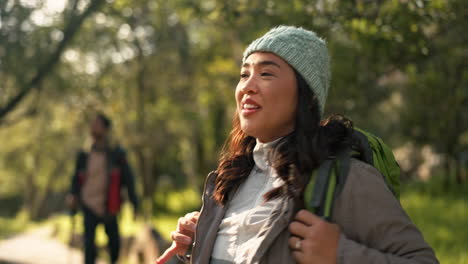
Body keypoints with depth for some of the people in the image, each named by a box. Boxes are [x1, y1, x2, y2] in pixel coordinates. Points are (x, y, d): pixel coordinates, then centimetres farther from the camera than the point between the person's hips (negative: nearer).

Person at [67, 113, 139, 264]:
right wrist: (73, 196, -8)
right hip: (89, 206, 0)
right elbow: (77, 178, 10)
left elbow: (128, 179, -2)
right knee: (89, 243, -9)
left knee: (113, 239, 14)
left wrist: (134, 204, -7)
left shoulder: (117, 154, -3)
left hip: (109, 208, 0)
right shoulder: (84, 155, 2)